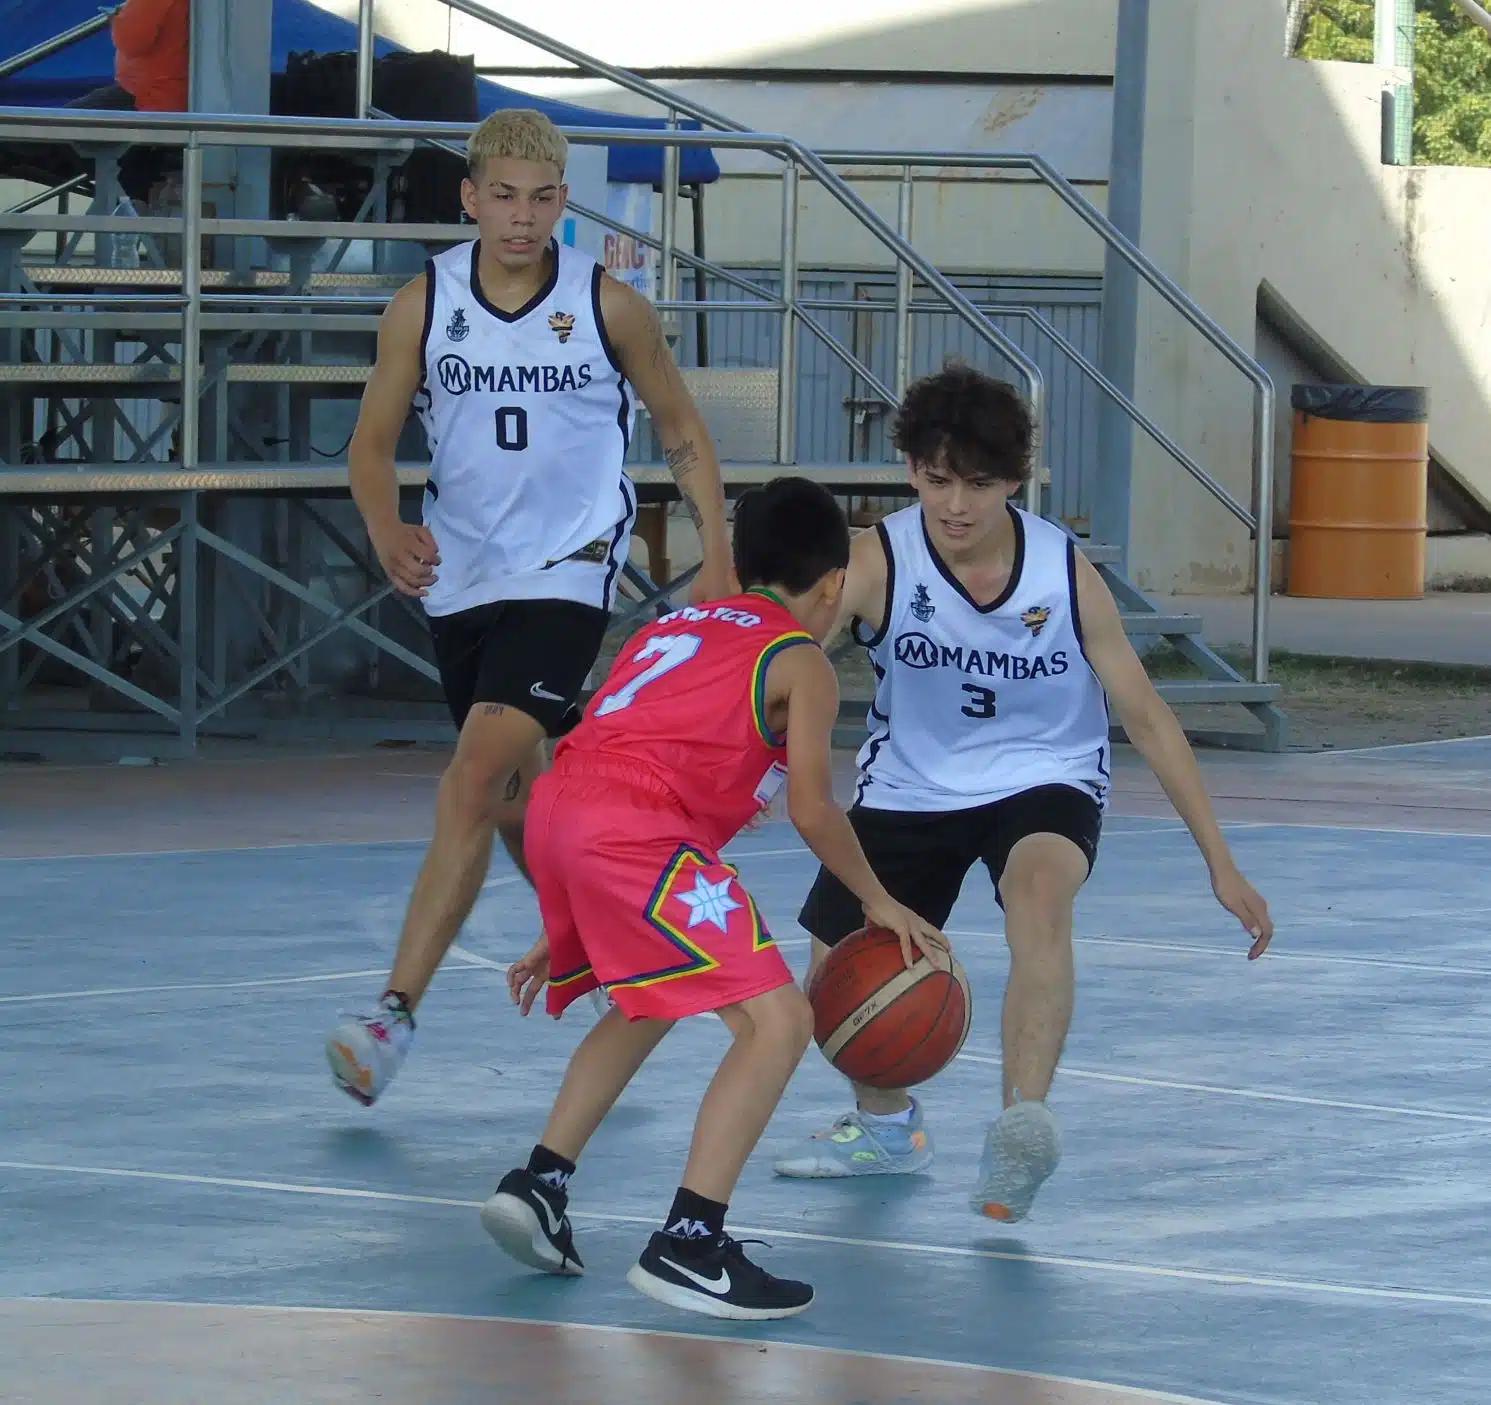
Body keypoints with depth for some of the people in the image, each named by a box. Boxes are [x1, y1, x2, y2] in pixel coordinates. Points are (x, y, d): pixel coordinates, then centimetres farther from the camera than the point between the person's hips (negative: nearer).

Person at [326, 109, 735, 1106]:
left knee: (477, 779, -19)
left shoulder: (610, 307, -5)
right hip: (461, 576, 4)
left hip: (567, 574, -4)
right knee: (517, 801, 15)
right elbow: (374, 441, 4)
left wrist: (719, 562, 1)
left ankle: (396, 1014, -22)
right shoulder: (424, 306, -1)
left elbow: (683, 433, 7)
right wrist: (387, 530, -16)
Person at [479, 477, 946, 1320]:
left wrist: (570, 932, 37)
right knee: (778, 1022, -7)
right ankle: (689, 1247, -17)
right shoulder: (803, 664, 9)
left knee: (648, 1004, 33)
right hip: (634, 832, -8)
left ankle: (539, 1186, 26)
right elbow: (813, 810, 1)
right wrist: (880, 905, 17)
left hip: (556, 807, 8)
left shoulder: (675, 628, 31)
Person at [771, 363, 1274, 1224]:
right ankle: (887, 1124, 35)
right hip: (912, 788, 2)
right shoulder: (880, 562, -20)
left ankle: (1024, 1122, -42)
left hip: (1043, 778, -2)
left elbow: (1146, 716, -9)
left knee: (1040, 889, -35)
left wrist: (1221, 863, -8)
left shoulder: (1065, 573, -17)